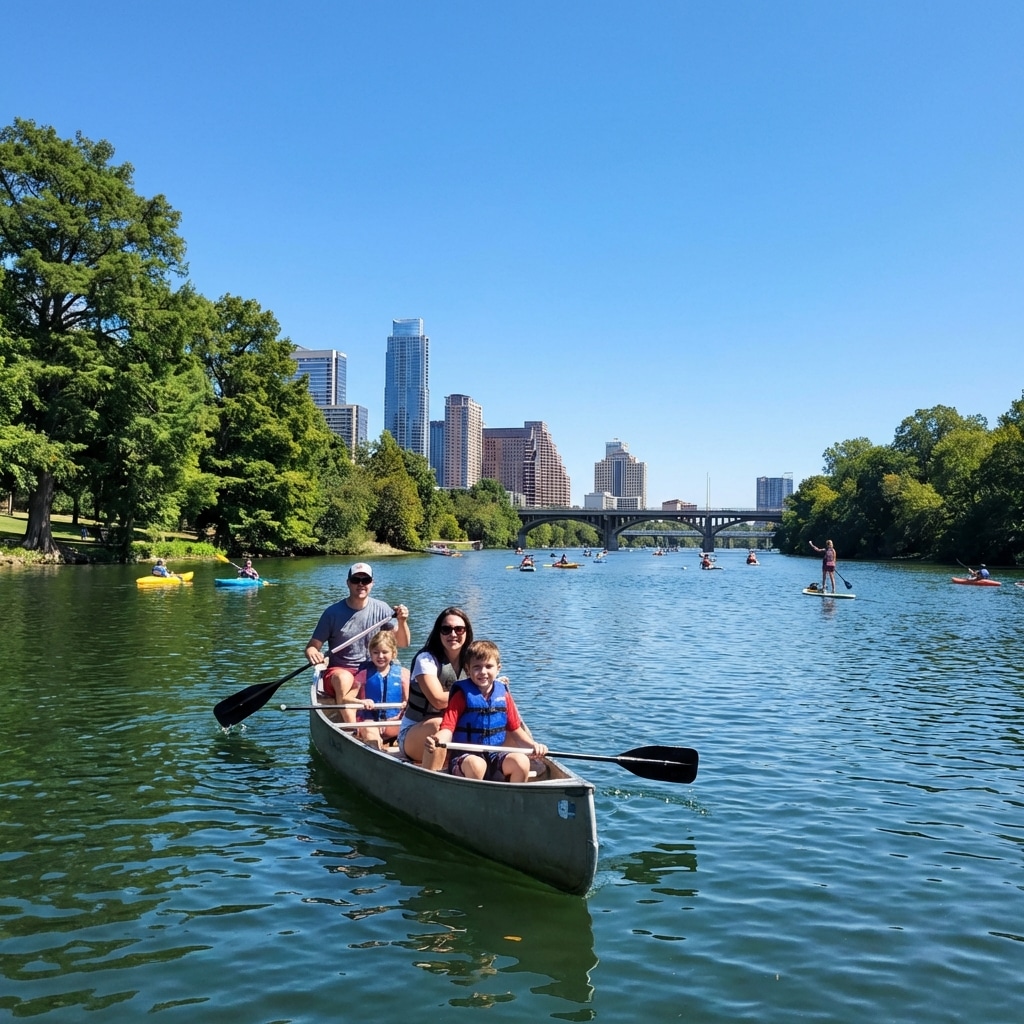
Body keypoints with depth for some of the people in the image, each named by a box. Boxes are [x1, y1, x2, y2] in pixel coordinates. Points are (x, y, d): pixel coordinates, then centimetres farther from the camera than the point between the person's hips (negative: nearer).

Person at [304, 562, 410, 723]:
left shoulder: (381, 609, -1)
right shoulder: (333, 613, -8)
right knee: (344, 679, -37)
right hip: (339, 671, -2)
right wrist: (313, 655, -29)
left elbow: (403, 643, -1)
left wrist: (402, 622, -21)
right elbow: (312, 647, -5)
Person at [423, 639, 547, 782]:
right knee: (476, 765, -36)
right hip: (464, 756, -4)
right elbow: (448, 728, -13)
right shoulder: (462, 695, -4)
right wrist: (437, 740, -34)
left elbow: (515, 728, 15)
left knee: (522, 761, -22)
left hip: (495, 756, 4)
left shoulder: (503, 694, 8)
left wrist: (533, 745, 0)